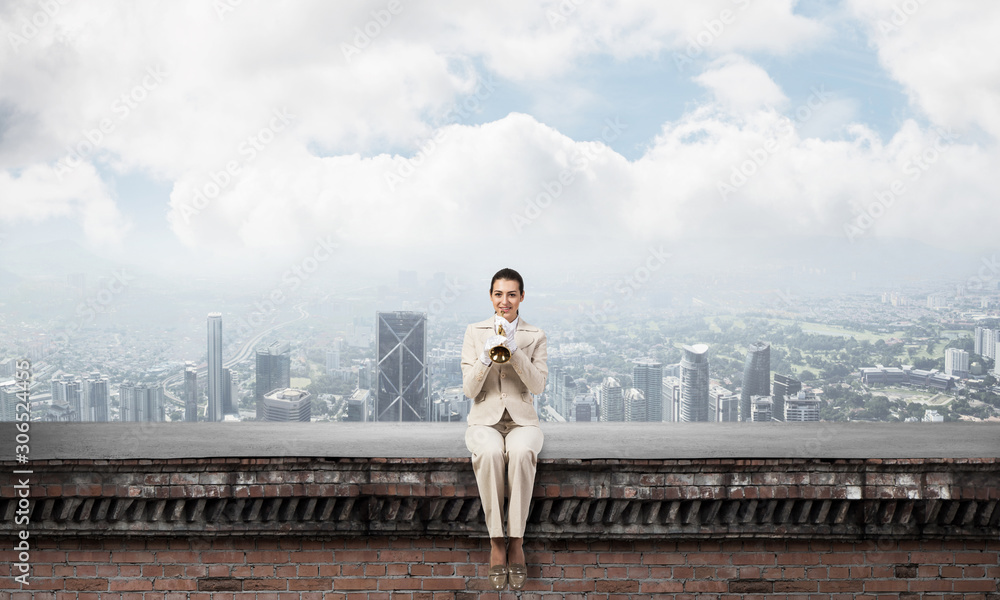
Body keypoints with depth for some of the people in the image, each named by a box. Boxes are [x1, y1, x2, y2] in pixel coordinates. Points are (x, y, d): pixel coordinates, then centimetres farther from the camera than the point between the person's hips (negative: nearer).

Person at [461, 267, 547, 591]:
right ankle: (496, 541, -24)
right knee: (490, 453, -36)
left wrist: (514, 349, -19)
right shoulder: (474, 332, 6)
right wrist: (486, 357, -19)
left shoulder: (535, 336, 6)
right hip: (485, 419, 0)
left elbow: (537, 385, -7)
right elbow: (469, 389, -1)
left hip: (522, 420, 0)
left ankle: (516, 542, -25)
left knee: (521, 453, -36)